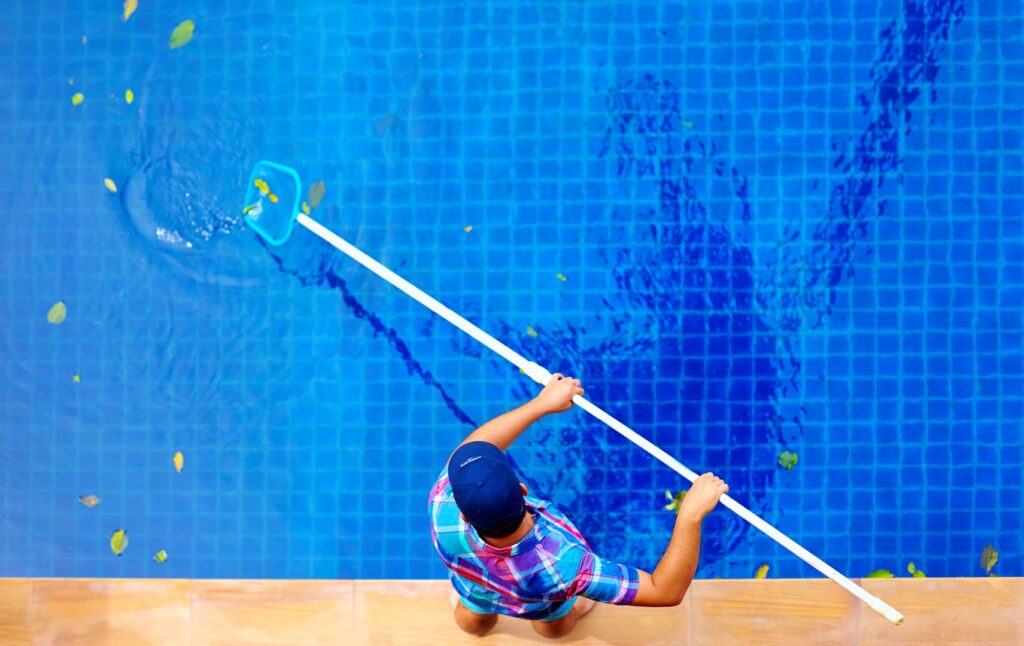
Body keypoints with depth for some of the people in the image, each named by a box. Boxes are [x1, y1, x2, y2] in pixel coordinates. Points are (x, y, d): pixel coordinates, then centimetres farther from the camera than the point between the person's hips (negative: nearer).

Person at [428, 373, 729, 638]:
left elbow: (472, 448, -28)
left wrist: (542, 403, -17)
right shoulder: (563, 567, -53)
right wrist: (692, 514, -49)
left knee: (474, 623, 41)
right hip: (546, 605, -1)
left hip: (477, 593, 1)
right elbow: (667, 591, -45)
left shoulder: (443, 511, -48)